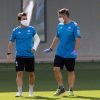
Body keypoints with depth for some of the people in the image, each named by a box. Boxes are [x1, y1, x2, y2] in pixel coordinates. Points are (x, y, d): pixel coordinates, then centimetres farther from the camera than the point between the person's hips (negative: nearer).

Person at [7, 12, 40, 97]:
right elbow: (11, 42, 9)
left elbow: (37, 39, 5)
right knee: (19, 73, -8)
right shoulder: (15, 31, 1)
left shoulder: (31, 29, 2)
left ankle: (31, 91, 22)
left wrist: (34, 47, -12)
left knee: (31, 74, 7)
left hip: (30, 56, 1)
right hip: (20, 56, -1)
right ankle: (19, 92, -2)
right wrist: (9, 53, 6)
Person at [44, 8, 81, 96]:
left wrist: (75, 50, -25)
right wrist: (51, 48, 19)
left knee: (70, 72, 4)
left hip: (70, 54, -5)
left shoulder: (74, 25, -11)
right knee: (56, 69, -3)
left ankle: (71, 90, 15)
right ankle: (61, 87, 12)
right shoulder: (60, 25, 7)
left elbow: (78, 39, -15)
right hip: (59, 53, 5)